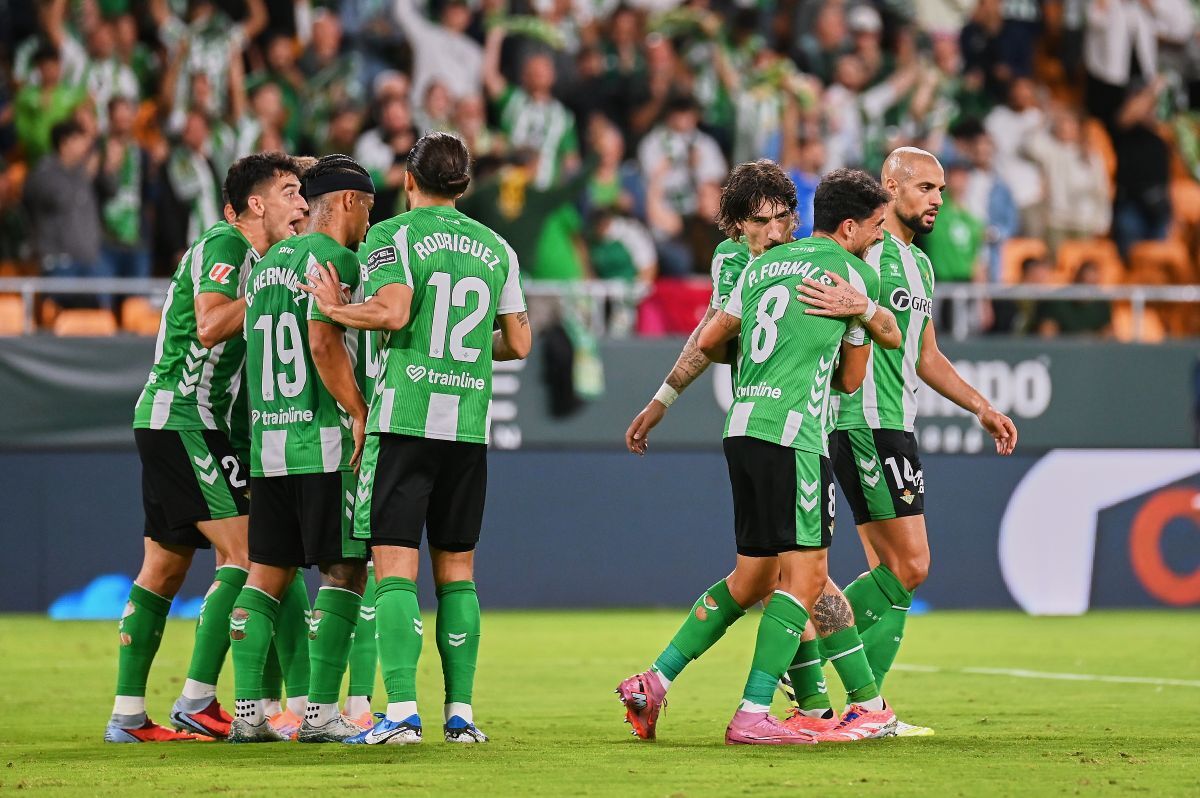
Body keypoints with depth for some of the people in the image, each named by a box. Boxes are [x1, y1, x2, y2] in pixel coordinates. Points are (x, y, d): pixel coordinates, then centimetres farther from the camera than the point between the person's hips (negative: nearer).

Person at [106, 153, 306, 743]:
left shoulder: (250, 257, 19)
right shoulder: (223, 244, -10)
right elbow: (210, 325, -21)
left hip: (165, 423, 10)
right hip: (184, 418, -10)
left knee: (163, 569, 9)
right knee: (244, 552, -13)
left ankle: (127, 714, 9)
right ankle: (197, 702, -15)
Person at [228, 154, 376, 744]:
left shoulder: (266, 264, 17)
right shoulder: (332, 257, -8)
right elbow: (324, 344, -18)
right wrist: (360, 412, -13)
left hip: (266, 440, 8)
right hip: (322, 441, -8)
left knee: (266, 573, 9)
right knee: (344, 570, -2)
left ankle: (248, 710, 5)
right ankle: (321, 712, -7)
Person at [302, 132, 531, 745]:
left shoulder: (391, 236, -2)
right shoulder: (496, 249, 13)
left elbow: (393, 311, -17)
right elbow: (519, 343, 12)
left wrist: (338, 309, 0)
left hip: (405, 418, -4)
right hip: (468, 425, 4)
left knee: (395, 568, -6)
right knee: (457, 572, 10)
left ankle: (402, 711, -15)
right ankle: (460, 712, 8)